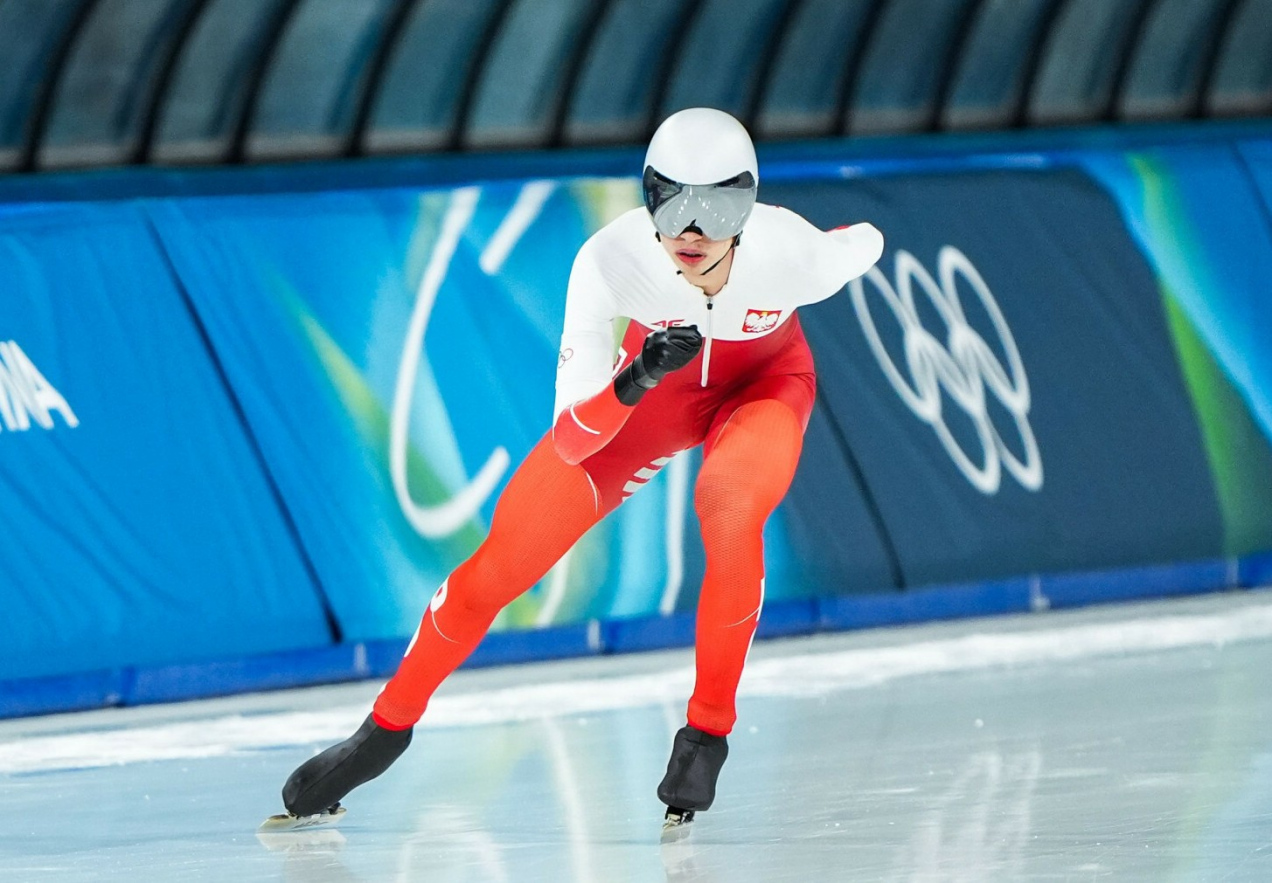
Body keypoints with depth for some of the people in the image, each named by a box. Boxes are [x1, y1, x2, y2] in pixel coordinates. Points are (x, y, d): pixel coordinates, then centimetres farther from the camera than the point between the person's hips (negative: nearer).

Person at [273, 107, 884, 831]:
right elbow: (571, 442, -35)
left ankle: (709, 731, -17)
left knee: (728, 506, -35)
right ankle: (387, 727, 19)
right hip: (653, 394, 1)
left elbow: (867, 241, -9)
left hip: (762, 388, -1)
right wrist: (634, 380, -52)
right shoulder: (611, 259, -35)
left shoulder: (791, 252, -36)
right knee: (503, 560, -3)